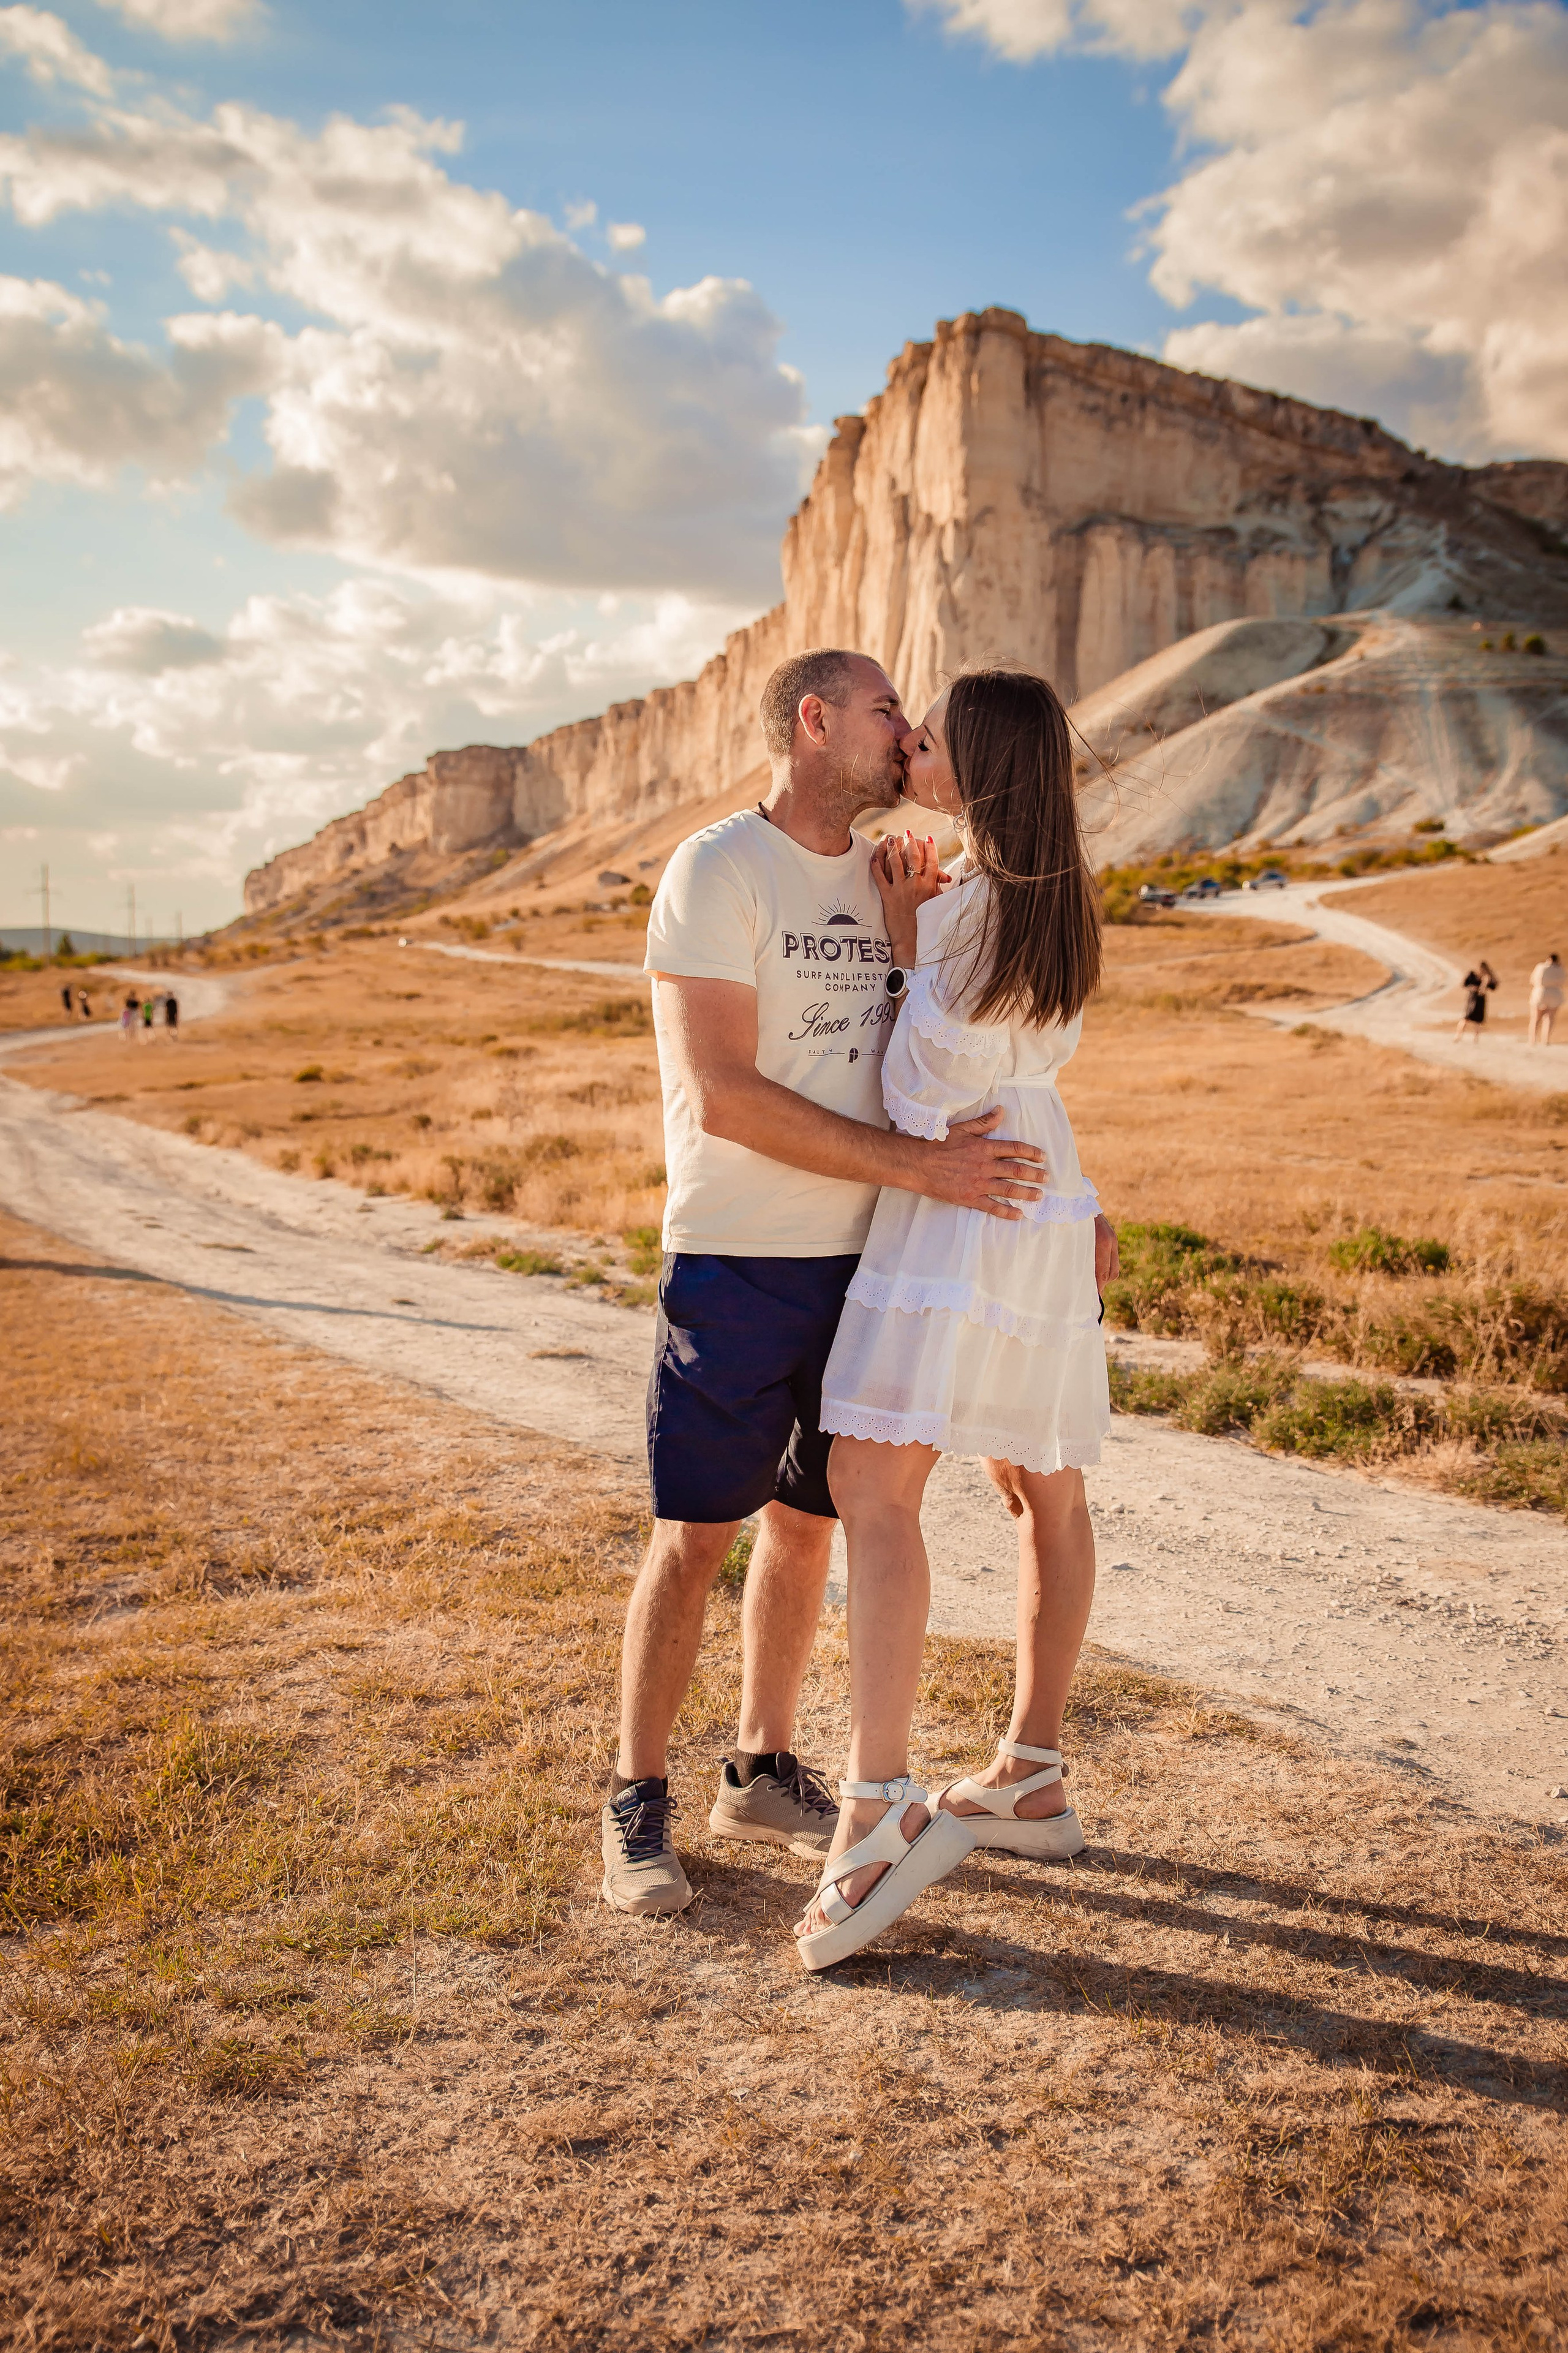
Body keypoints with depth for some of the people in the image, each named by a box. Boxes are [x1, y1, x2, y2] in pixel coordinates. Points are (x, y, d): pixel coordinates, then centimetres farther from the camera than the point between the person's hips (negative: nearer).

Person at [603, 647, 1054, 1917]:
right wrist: (917, 1165, -21)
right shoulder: (716, 871, -10)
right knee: (695, 1534, 1)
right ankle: (638, 1800, 17)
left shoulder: (893, 876, 11)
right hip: (738, 1259, -6)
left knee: (806, 1521, 14)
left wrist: (1051, 1186, 9)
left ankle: (764, 1773, 29)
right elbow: (723, 1097, -19)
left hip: (862, 1261, 6)